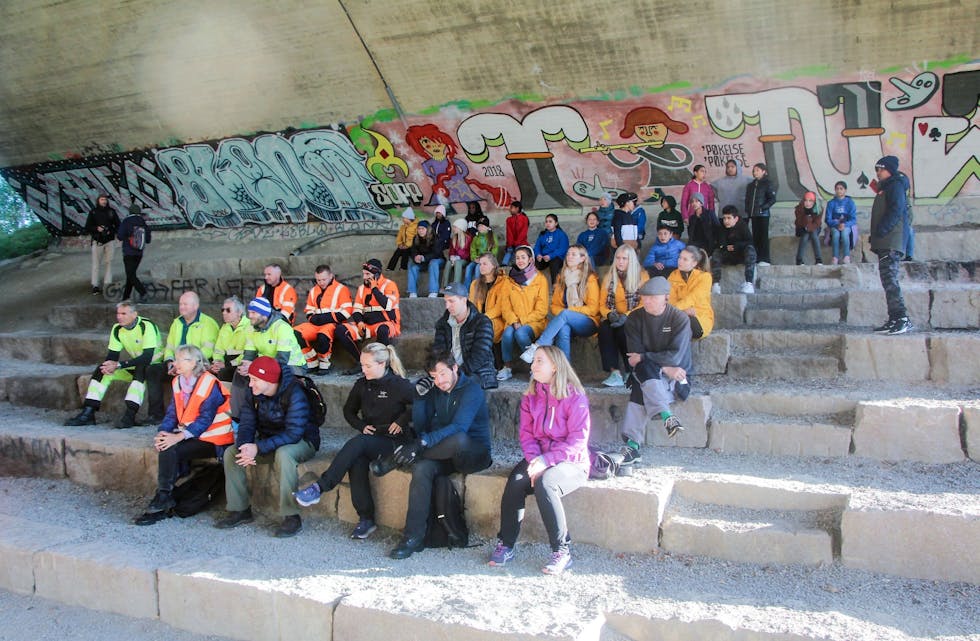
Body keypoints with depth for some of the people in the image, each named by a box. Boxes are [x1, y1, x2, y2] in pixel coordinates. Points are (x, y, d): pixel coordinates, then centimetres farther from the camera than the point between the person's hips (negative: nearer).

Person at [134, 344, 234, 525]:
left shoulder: (210, 384, -15)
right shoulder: (178, 382, 9)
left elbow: (205, 418, -20)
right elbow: (172, 413, 7)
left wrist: (179, 437, -27)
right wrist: (163, 432, -12)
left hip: (211, 439, -7)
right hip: (188, 434, 7)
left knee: (170, 451, -24)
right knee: (165, 447, -21)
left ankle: (163, 499, -10)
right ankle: (164, 499, -15)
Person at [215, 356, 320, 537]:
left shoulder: (294, 394, -27)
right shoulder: (252, 393, -5)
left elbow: (294, 433, -32)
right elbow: (246, 425, -5)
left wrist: (258, 448, -37)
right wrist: (244, 447, -28)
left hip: (301, 441, -7)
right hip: (269, 441, 7)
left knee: (283, 454, -39)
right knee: (230, 452, -7)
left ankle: (291, 517, -28)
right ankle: (240, 510, 3)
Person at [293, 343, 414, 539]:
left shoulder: (398, 385, -8)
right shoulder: (362, 385, 9)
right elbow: (349, 410, 23)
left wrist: (402, 421, -13)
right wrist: (362, 426, 6)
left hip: (394, 441, -5)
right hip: (369, 438, 5)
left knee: (357, 444, -33)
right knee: (357, 461, -30)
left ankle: (319, 487, -31)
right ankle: (366, 519, -24)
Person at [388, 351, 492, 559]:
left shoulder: (472, 390, -12)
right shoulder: (435, 391, 11)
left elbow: (458, 427, -28)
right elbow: (420, 427, 9)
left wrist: (422, 443, -36)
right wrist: (418, 396, -5)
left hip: (474, 454, -5)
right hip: (445, 454, 5)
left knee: (459, 439, -40)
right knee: (422, 468, -28)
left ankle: (397, 459, -20)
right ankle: (413, 538, -27)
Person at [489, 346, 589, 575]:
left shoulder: (575, 397, -9)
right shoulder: (530, 396, 10)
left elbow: (577, 441, -14)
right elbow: (526, 433, 5)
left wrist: (546, 461, -23)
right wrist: (534, 460, -15)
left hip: (571, 463, -5)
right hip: (539, 459, 5)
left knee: (544, 483, -35)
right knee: (515, 482, -26)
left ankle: (562, 551, -21)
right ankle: (506, 544, -11)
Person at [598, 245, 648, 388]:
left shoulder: (641, 276, 4)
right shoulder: (609, 277, 15)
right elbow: (602, 303, 13)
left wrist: (627, 315, -19)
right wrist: (610, 314, -10)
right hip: (613, 318, 3)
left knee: (623, 329, -36)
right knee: (604, 328, -31)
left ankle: (631, 372, -25)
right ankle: (614, 372, -39)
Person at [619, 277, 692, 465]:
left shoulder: (680, 319, -7)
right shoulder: (634, 319, 2)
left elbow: (675, 356, -15)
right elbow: (635, 355, -7)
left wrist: (643, 358, -15)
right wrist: (664, 367, -18)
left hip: (676, 377, -2)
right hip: (646, 373, 2)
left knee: (640, 390, -32)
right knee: (644, 369, -35)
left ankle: (632, 445, -38)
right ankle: (666, 416, -45)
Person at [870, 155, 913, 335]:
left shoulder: (896, 185, -4)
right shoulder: (886, 188, 26)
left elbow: (895, 211, -17)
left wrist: (881, 231, -22)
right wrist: (876, 238, 17)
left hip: (891, 242, -10)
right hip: (885, 243, 10)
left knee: (889, 279, -17)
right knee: (888, 280, 8)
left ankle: (902, 319, -20)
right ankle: (894, 320, 10)